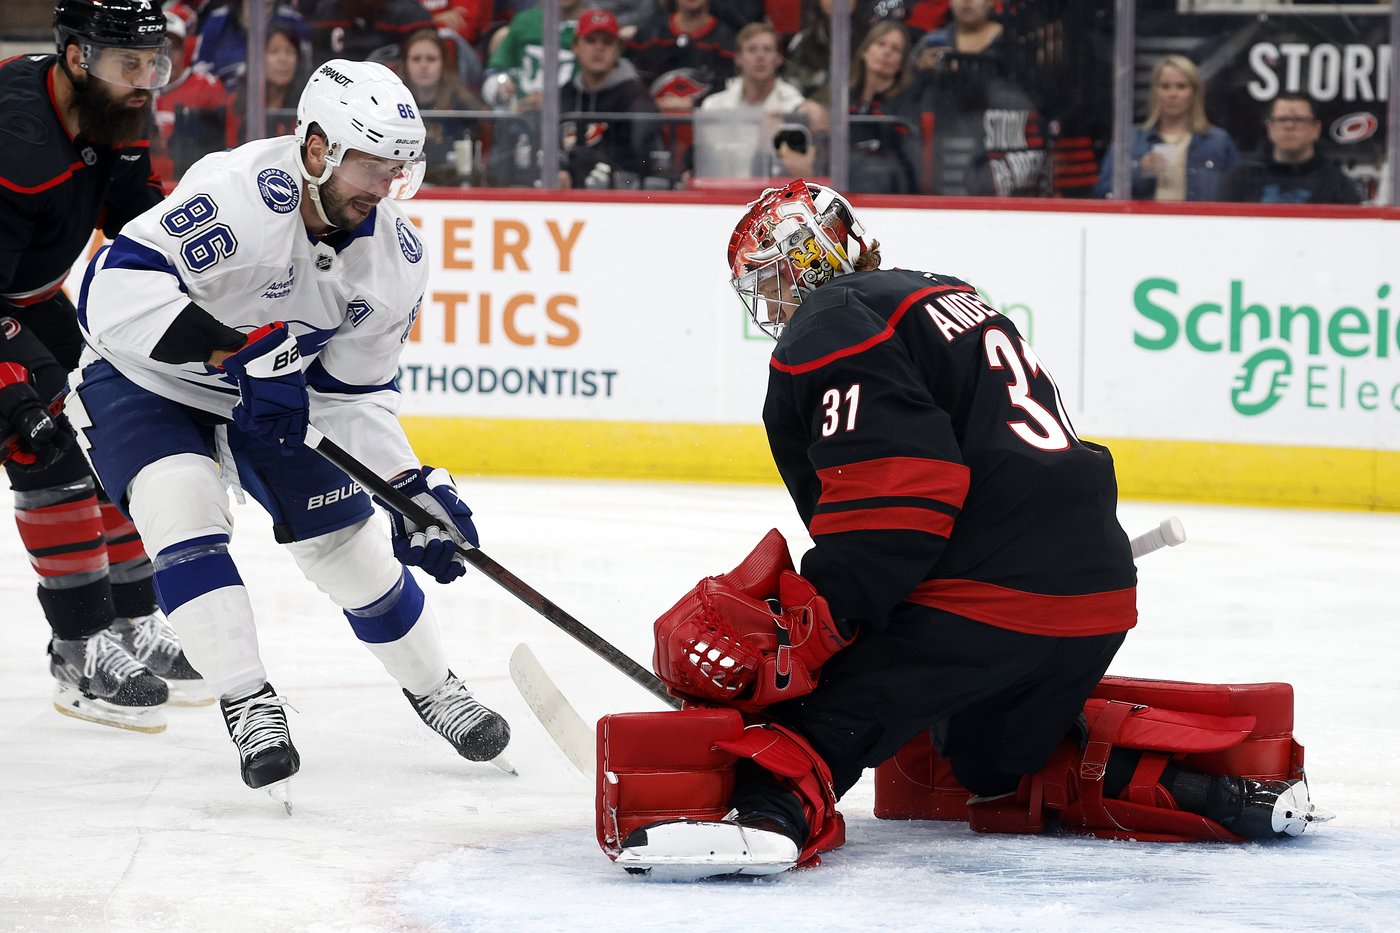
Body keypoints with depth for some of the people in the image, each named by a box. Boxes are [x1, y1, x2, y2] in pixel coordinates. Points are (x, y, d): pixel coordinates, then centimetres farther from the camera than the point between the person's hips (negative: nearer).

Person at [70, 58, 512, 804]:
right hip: (142, 380, -5)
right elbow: (116, 292, -41)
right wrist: (235, 348, -47)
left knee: (352, 543, 6)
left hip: (270, 396, 6)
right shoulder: (239, 196, -35)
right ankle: (247, 705, -24)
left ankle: (432, 687, 28)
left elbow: (355, 391, -4)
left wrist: (410, 487, -16)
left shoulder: (395, 257, -13)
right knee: (183, 511, -29)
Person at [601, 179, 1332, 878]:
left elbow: (894, 486, -17)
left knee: (828, 702, -15)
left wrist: (809, 621, -20)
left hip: (987, 587, -9)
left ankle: (772, 804, -46)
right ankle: (1205, 780, 18)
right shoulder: (941, 295, 28)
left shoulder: (829, 326, -2)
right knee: (996, 759, 29)